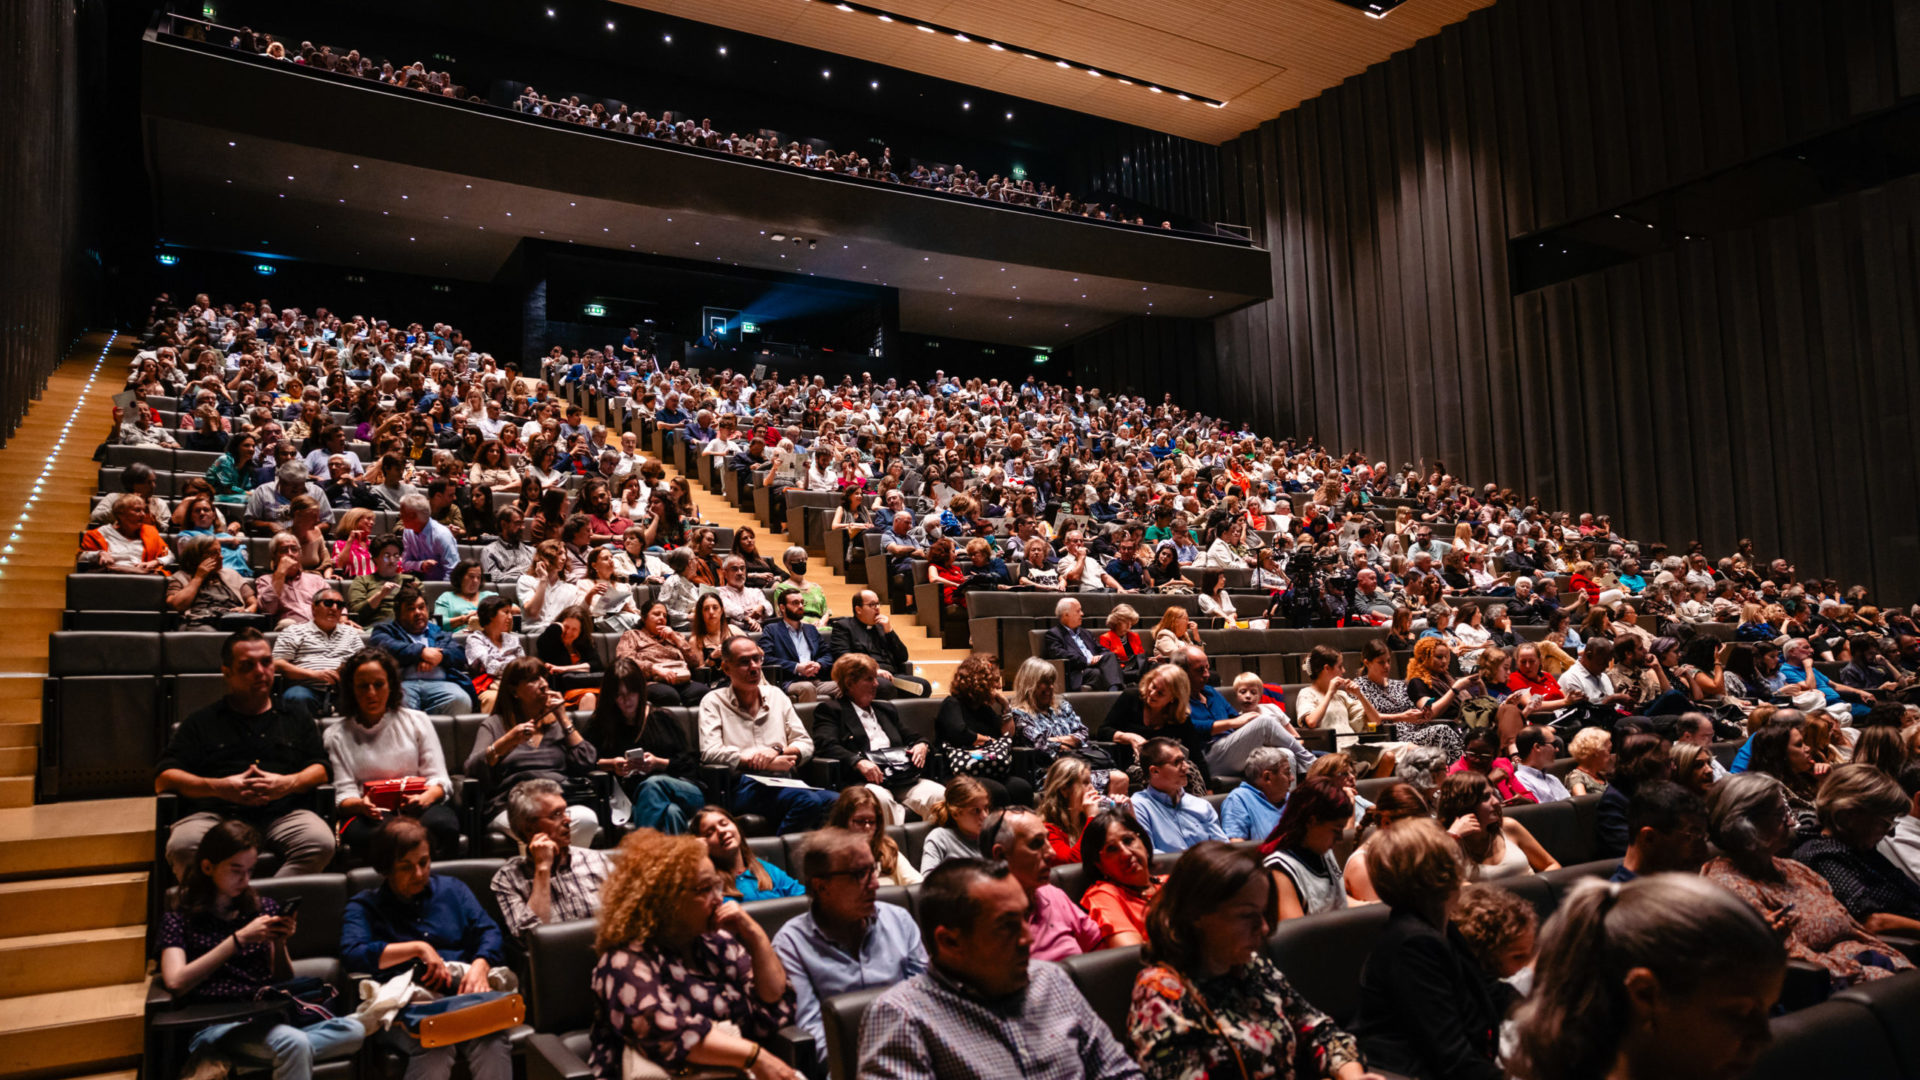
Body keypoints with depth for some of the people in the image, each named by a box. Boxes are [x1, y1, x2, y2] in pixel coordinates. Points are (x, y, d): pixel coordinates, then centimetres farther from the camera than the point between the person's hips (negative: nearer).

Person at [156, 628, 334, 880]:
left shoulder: (295, 719, 26)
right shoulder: (202, 722, 22)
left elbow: (321, 769, 16)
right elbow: (163, 779, 11)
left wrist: (289, 783, -7)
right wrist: (218, 787, -7)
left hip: (283, 813, 0)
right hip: (216, 814, 0)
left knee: (321, 843, -33)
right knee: (183, 847, -36)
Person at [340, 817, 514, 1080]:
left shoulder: (453, 889, 20)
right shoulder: (364, 905, 13)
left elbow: (489, 932, 9)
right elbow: (352, 955, -7)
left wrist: (480, 965, -13)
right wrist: (418, 948, -9)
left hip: (467, 999, 2)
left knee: (492, 1039, -33)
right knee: (436, 1046, -37)